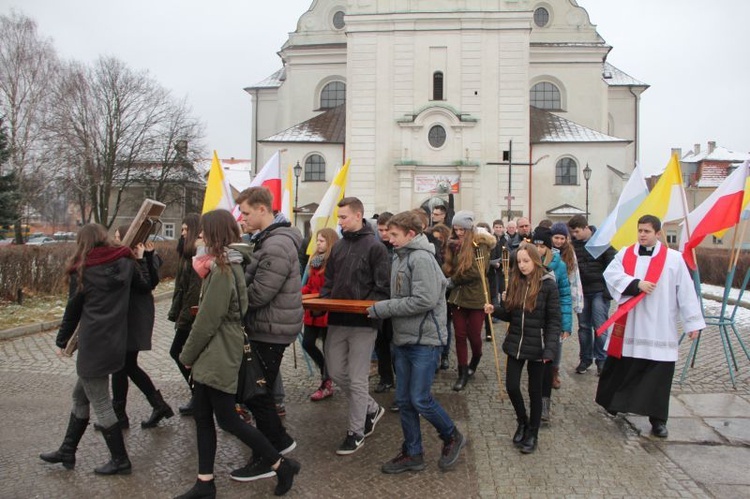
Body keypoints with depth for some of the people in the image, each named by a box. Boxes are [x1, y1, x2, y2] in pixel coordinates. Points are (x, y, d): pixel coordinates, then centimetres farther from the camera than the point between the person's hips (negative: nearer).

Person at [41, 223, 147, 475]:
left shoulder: (82, 269, -6)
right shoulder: (125, 262, 3)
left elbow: (73, 309, 1)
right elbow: (145, 286, 14)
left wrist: (62, 341, 14)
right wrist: (142, 257, 24)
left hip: (94, 344, -6)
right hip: (116, 341, 6)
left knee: (100, 404, 4)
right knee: (81, 395, 21)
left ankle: (120, 460, 12)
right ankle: (67, 451, 32)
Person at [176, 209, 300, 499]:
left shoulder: (222, 269, -20)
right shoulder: (228, 263, 10)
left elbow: (208, 320, -20)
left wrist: (187, 355, -8)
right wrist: (193, 354, 15)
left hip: (219, 355, -10)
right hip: (211, 355, 10)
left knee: (226, 418, -1)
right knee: (202, 416, 12)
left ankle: (281, 465, 10)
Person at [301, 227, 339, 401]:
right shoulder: (315, 260, 10)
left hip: (328, 313, -8)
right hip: (313, 311, 8)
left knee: (327, 347, 5)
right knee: (307, 343, 11)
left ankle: (326, 384, 21)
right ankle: (326, 373, 32)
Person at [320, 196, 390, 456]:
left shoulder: (375, 247, -8)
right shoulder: (338, 246, 12)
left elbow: (383, 287, -10)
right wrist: (322, 301, 1)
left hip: (362, 322, -7)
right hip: (336, 320, 7)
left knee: (357, 379, 1)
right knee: (336, 372, 13)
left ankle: (356, 431, 17)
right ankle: (371, 408, 33)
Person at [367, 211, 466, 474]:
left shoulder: (422, 258, -16)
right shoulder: (400, 258, 11)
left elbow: (424, 301, -24)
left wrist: (381, 309, -18)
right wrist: (382, 308, 0)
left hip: (425, 340, -8)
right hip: (403, 339, 8)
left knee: (420, 399, -3)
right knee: (404, 400, 11)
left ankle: (452, 437, 22)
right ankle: (412, 453, 25)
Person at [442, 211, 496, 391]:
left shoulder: (480, 244, -10)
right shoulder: (455, 244, 8)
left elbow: (476, 271, -19)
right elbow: (448, 268, 9)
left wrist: (453, 281, -11)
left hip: (476, 297, -5)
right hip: (457, 296, 5)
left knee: (473, 335, 4)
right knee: (460, 335, 6)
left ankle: (474, 362, 34)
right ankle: (463, 373, 16)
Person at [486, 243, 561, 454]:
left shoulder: (548, 285, -11)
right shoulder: (515, 282, 3)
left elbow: (554, 321, -11)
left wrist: (550, 349, -19)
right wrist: (495, 310, -11)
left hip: (536, 347, -4)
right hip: (515, 344, 4)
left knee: (534, 391, 9)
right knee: (512, 386, 5)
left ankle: (532, 433, 27)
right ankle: (522, 421, 33)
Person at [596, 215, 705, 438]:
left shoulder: (674, 258, -1)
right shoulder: (625, 253, 5)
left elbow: (686, 291, -1)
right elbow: (611, 274, -9)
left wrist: (693, 322, -3)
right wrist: (636, 283, -21)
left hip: (660, 330, -2)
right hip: (628, 326, 2)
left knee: (658, 375, 1)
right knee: (621, 368, 12)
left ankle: (658, 420, 14)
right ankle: (613, 403, 32)